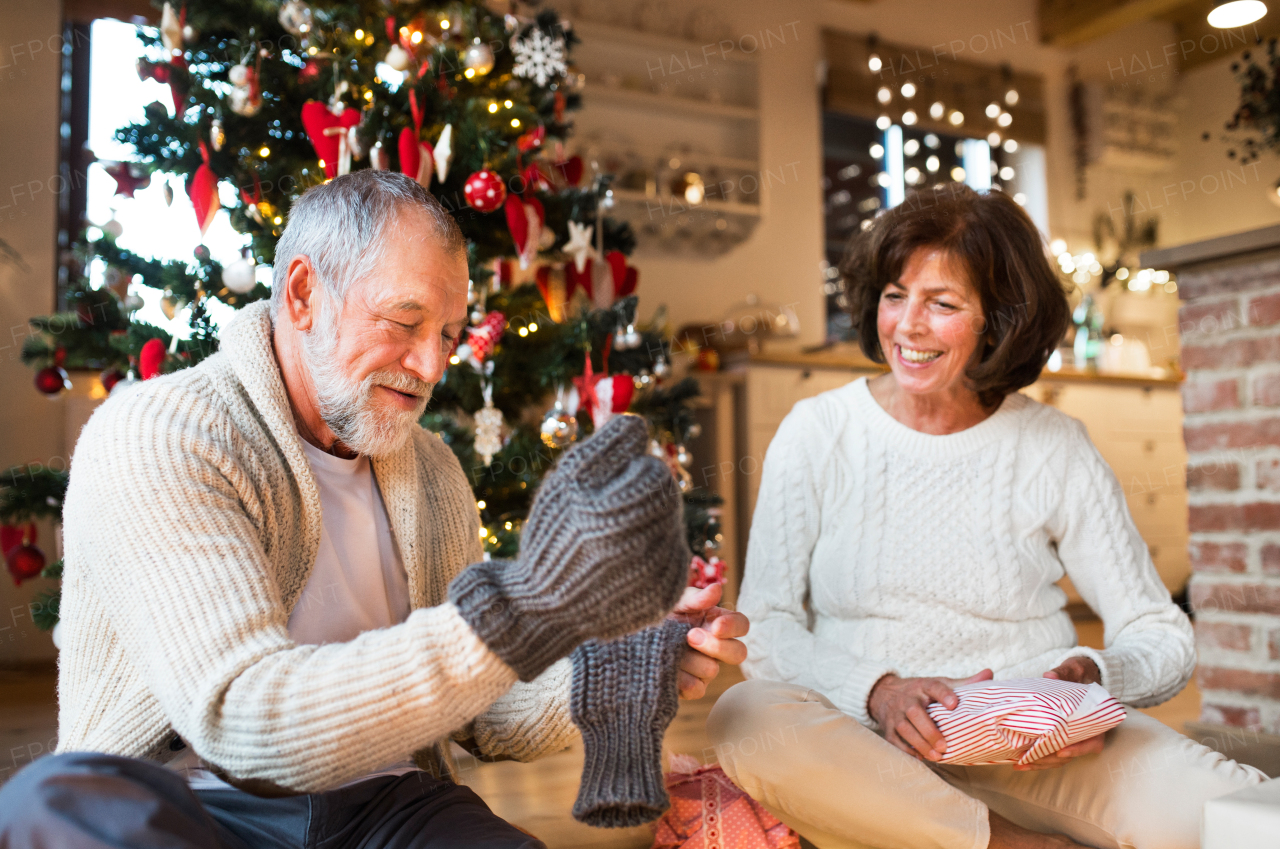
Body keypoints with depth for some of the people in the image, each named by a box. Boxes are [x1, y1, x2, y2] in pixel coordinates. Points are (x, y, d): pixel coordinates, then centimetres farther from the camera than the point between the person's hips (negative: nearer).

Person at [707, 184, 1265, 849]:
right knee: (745, 719, -33)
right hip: (870, 742, 2)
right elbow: (765, 627, -3)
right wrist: (877, 691, -21)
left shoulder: (1056, 450, 4)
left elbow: (1161, 635, 7)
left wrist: (1093, 676, -16)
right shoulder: (816, 433, 2)